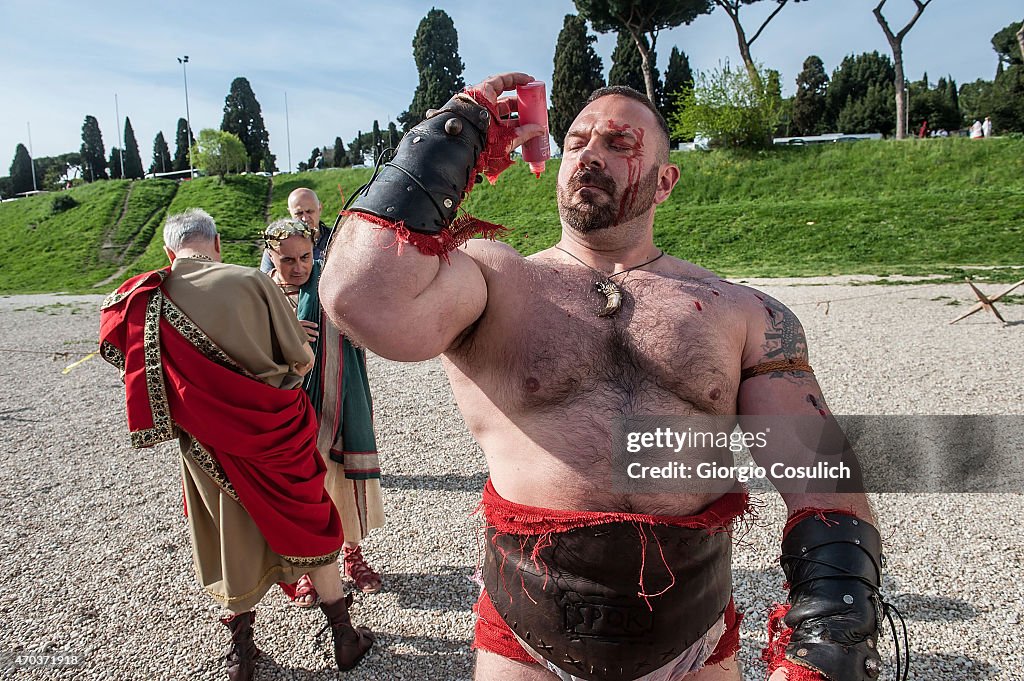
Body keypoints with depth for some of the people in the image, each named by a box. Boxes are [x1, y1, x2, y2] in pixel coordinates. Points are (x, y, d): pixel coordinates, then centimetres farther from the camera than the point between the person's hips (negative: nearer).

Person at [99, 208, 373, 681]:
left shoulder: (144, 300, -7)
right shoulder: (250, 281, -15)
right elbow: (303, 360, -11)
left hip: (208, 444, 2)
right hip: (277, 429, -1)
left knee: (231, 543, 20)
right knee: (310, 528, 16)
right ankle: (344, 636, 30)